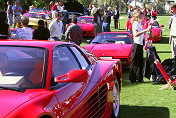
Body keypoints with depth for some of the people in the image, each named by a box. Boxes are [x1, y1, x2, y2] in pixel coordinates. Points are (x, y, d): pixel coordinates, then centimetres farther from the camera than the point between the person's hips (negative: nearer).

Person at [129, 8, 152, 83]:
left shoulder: (139, 23, 16)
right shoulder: (135, 23, -14)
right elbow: (136, 34, -28)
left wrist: (147, 29, 16)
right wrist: (145, 30, -31)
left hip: (140, 44, 10)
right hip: (137, 44, -10)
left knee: (140, 62, 12)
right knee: (135, 62, -3)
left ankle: (139, 78, 18)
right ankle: (132, 79, 4)